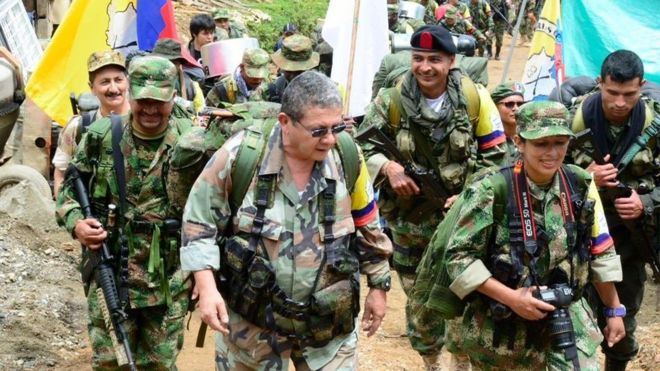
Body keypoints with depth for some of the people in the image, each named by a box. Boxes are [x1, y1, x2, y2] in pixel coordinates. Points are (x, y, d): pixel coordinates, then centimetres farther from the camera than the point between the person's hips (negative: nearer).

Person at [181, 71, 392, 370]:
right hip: (252, 317, -1)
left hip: (328, 321, 1)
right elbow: (199, 221, -6)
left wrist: (378, 285, 13)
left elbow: (368, 226, 7)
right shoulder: (240, 156, -16)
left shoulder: (347, 156, -8)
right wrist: (207, 289, -12)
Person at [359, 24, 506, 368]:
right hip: (409, 219, 1)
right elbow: (362, 147, -1)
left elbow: (494, 155, -3)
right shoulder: (392, 100, -10)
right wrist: (388, 167, -20)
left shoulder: (474, 98, -10)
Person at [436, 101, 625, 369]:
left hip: (567, 319, 3)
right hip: (500, 322, -3)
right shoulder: (491, 191, -17)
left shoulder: (581, 186, -2)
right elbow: (457, 257, -15)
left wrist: (614, 310, 12)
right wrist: (511, 298, -21)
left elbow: (600, 252, 9)